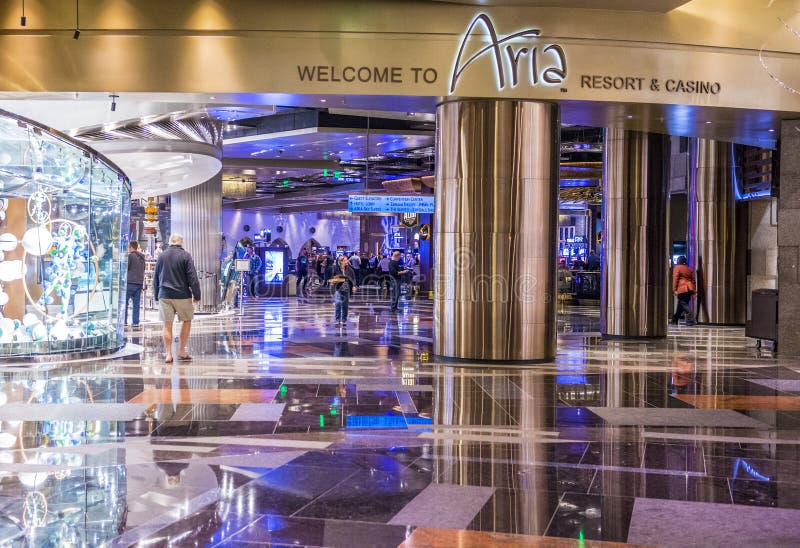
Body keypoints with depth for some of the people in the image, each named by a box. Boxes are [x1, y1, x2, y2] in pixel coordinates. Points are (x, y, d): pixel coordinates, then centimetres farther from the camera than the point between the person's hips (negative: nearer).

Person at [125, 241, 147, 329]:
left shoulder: (130, 256, -9)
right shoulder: (142, 257, 13)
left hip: (130, 282, -6)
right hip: (140, 283, 6)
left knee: (125, 302, -1)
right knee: (137, 304, 8)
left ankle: (124, 322, -5)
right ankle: (136, 323, 6)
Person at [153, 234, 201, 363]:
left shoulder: (162, 255, 8)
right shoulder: (185, 255, -4)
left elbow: (155, 278, 14)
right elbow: (192, 277, -7)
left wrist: (156, 296, 21)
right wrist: (197, 295, -1)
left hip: (164, 295, 3)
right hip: (182, 295, -3)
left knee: (167, 325, 5)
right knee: (187, 321, 12)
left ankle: (168, 354, 2)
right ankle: (181, 352, 10)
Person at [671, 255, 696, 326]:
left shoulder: (677, 268, 1)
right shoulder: (689, 269, 19)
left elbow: (675, 279, -7)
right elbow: (693, 280, 17)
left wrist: (674, 289, -8)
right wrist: (694, 290, 17)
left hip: (681, 289, -7)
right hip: (690, 289, 7)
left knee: (684, 304, -7)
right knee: (680, 305, 14)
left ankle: (690, 320, -18)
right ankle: (675, 320, 22)